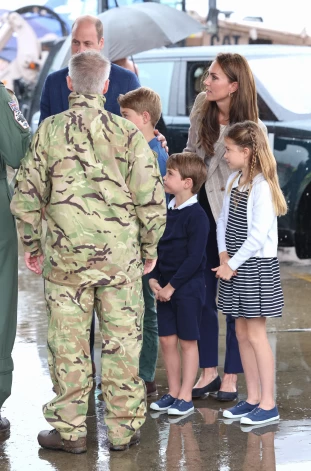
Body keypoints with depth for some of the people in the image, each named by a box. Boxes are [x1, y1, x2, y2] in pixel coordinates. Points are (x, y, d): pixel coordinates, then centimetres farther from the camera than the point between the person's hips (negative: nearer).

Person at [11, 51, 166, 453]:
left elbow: (26, 196, 1)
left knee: (68, 343, 6)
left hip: (66, 255, 0)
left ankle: (69, 430, 12)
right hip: (121, 256, 0)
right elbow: (151, 198, -3)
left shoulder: (49, 131, -1)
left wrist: (31, 246, 13)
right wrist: (150, 248, 10)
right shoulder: (127, 134, -3)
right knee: (122, 341, 8)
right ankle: (124, 428, 14)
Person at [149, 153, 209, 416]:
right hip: (165, 288, 7)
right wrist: (154, 279, -1)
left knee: (187, 342, 2)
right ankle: (173, 393, 20)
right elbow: (157, 249, 12)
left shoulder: (197, 216, -14)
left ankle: (185, 397, 9)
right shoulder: (167, 212, 9)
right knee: (167, 340, 10)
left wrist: (172, 286, -17)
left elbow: (194, 258, -18)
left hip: (188, 288, -7)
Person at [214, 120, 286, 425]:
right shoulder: (234, 180, 9)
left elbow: (258, 235, -21)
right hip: (234, 265, 8)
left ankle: (268, 404, 2)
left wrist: (233, 265, -15)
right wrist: (223, 255, -2)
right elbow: (223, 220, 12)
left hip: (256, 265, -8)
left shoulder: (261, 185, -17)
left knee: (256, 334, -4)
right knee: (242, 333, 12)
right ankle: (253, 398, 20)